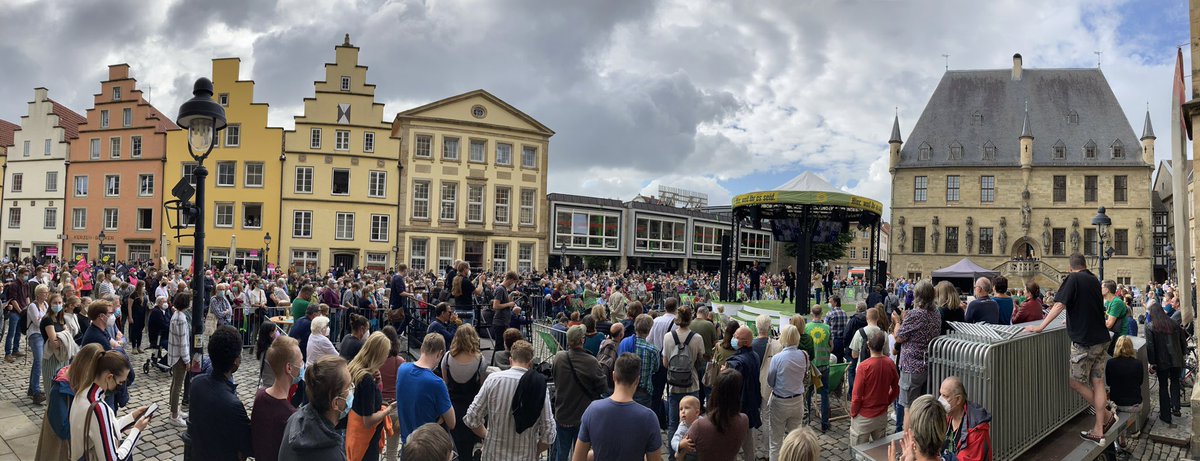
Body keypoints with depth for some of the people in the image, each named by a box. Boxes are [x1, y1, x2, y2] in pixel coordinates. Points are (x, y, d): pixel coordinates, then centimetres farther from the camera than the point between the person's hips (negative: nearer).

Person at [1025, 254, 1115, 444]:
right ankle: (1098, 431, 10)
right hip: (1101, 339, 8)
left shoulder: (1073, 279, -10)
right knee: (1098, 382, 7)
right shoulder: (1094, 280, 12)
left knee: (1076, 382, 5)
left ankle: (1107, 415, 13)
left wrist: (1040, 327, -20)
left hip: (1084, 341, -7)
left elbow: (1059, 305, -20)